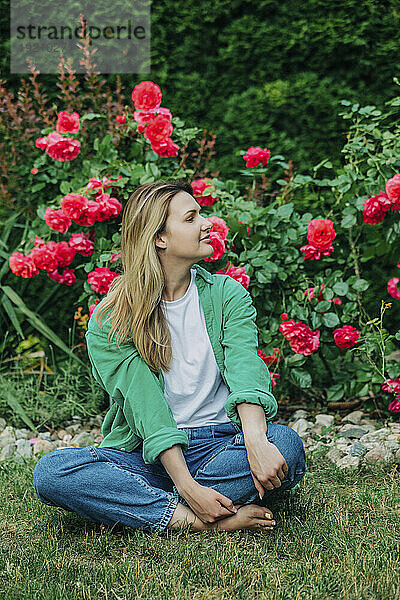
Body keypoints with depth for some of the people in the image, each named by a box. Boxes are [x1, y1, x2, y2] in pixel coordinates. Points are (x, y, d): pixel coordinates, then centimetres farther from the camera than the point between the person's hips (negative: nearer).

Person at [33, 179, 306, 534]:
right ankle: (203, 523, -30)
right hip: (147, 457, -1)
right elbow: (145, 407, -15)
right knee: (51, 471, -26)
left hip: (218, 444, 2)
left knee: (285, 443, -30)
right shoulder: (109, 322, -3)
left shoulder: (227, 294, 4)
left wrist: (256, 442, -34)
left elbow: (245, 368, -14)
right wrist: (186, 487, -28)